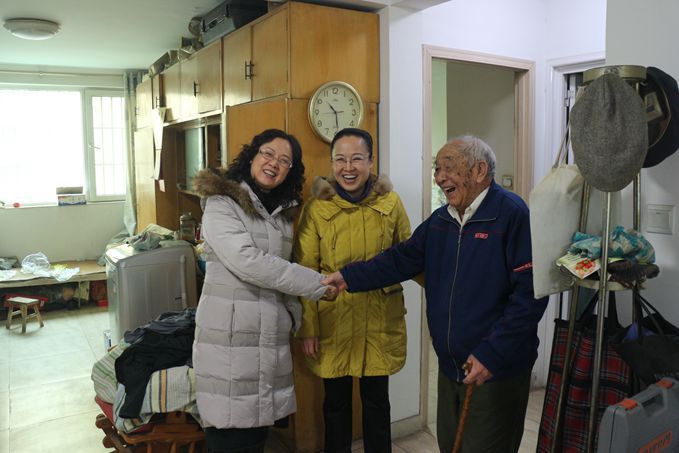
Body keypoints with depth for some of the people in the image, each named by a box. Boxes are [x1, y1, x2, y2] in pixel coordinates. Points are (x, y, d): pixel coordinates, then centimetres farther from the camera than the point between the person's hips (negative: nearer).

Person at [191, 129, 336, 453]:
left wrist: (295, 315, 8)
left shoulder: (283, 211, 14)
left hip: (271, 336, 6)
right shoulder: (222, 202, -8)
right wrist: (317, 284, -16)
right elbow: (247, 262, -20)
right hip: (231, 336, -6)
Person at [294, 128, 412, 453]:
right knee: (336, 401, 13)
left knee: (376, 399, 15)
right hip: (333, 321, -1)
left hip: (380, 320, 1)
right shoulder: (316, 208, -7)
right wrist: (307, 329, -5)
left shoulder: (390, 203, -3)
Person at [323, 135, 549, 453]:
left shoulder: (512, 214, -17)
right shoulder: (440, 221, 9)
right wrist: (348, 277, -4)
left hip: (497, 371, -7)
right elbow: (401, 259, 7)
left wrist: (492, 354, -22)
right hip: (450, 368, 7)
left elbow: (530, 292, -22)